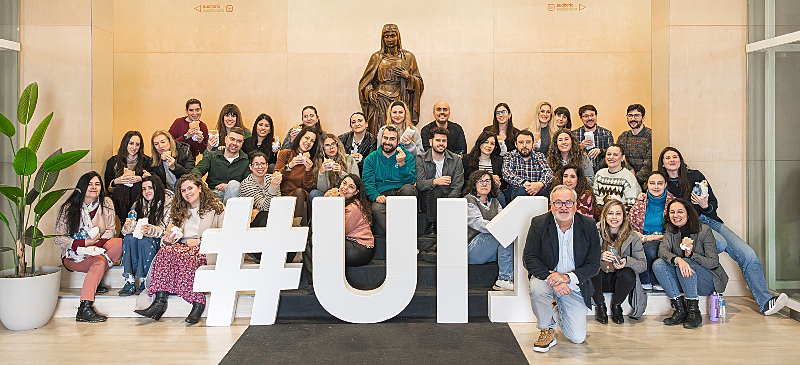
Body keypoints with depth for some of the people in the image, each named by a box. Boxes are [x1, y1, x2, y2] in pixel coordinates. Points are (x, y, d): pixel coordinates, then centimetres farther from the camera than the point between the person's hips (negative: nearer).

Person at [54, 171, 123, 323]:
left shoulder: (106, 204, 5)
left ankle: (92, 282, -24)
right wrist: (83, 243, -21)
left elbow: (111, 230, 2)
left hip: (98, 249, 3)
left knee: (120, 243, -28)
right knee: (100, 262, -35)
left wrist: (99, 243, -19)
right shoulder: (69, 208, -3)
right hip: (73, 255, -3)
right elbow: (59, 238, -5)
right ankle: (85, 308, -41)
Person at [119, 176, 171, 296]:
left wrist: (151, 230, -36)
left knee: (145, 241, -33)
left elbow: (164, 230, -16)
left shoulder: (168, 204, -6)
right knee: (129, 239, -26)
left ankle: (144, 282, -24)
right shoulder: (138, 204, 10)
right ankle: (130, 281, -28)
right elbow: (126, 231, 4)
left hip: (160, 242, -4)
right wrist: (128, 226, -21)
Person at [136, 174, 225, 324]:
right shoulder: (177, 209, 25)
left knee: (185, 257, -37)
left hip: (205, 249, -4)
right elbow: (170, 234, 19)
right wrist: (167, 239, -5)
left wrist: (199, 241, -10)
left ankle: (198, 304, -34)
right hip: (182, 245, 4)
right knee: (165, 251, -31)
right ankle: (159, 301, -37)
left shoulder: (216, 207, 8)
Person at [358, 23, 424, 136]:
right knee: (379, 135, -7)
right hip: (379, 102, 1)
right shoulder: (376, 57, 12)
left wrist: (407, 76, -9)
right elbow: (366, 81, 15)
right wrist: (370, 92, -4)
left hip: (399, 100, -1)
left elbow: (419, 82, 10)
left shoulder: (408, 57, 10)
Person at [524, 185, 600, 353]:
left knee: (578, 338, -6)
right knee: (537, 288, -37)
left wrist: (567, 277, -23)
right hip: (546, 277, -1)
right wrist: (552, 279, -28)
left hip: (574, 285, 1)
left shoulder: (589, 226, -7)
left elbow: (594, 265, -7)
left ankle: (559, 308, 28)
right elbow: (529, 258, -13)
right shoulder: (539, 223, -9)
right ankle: (547, 331, -9)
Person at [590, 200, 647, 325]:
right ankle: (600, 305, -6)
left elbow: (643, 265, -7)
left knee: (628, 274, -33)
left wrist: (627, 261, -28)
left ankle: (616, 306, -2)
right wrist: (600, 256, -33)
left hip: (617, 277, 0)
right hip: (599, 275, 0)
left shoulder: (633, 237, -5)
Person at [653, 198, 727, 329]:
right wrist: (677, 259, -41)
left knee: (686, 263, -33)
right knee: (658, 264, -20)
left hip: (708, 282, -4)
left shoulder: (704, 230, -10)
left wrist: (691, 254, -31)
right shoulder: (670, 232, 2)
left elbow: (714, 263, -13)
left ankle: (694, 312, -27)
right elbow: (662, 250, -18)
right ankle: (680, 309, -21)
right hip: (685, 281, 4)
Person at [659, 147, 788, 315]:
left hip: (710, 220, 3)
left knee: (748, 253, -15)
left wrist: (706, 206, -15)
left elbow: (714, 204, 7)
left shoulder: (695, 176, 6)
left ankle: (765, 302, -16)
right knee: (720, 243, -36)